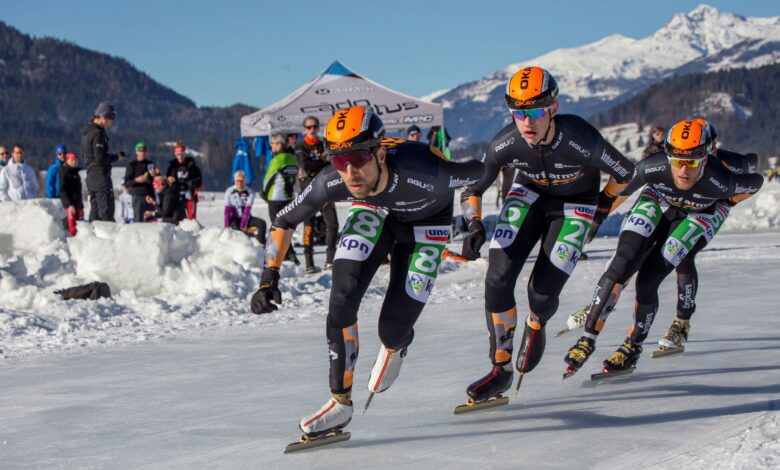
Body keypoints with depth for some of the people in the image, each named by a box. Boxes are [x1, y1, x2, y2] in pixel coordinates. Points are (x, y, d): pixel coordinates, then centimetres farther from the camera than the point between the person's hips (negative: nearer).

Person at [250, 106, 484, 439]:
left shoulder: (423, 174, -43)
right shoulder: (332, 182, -34)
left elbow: (476, 172, -23)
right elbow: (283, 223, -17)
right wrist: (269, 280, -26)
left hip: (426, 219, -2)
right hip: (374, 210, 2)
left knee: (394, 329, -5)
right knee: (342, 297, -18)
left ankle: (394, 348, 35)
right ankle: (341, 402, -1)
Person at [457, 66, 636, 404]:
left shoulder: (580, 140, -36)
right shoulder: (505, 144, -27)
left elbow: (624, 172, -16)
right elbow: (472, 187, -10)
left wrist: (604, 203, 2)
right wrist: (475, 226, -27)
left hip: (574, 206, -2)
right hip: (529, 195, 2)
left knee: (543, 293, -13)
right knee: (497, 279, -15)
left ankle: (536, 326, 28)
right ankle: (501, 369, 2)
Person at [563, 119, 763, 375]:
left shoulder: (720, 182, -37)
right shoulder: (653, 167, -35)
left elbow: (756, 182, -14)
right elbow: (622, 188, -13)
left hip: (700, 215, -1)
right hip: (659, 201, 1)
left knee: (648, 279, -15)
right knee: (621, 265, -19)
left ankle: (633, 348, 7)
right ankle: (588, 338, -9)